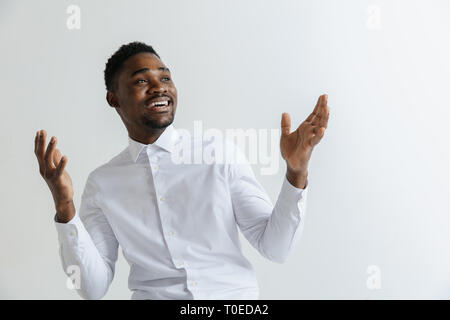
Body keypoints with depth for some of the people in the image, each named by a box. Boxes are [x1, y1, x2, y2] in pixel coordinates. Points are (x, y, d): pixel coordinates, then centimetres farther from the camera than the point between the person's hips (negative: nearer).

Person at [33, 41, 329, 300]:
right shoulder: (102, 183, 5)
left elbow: (275, 248, 2)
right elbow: (93, 288, 0)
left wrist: (297, 172, -11)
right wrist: (64, 206, -10)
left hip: (234, 296, 0)